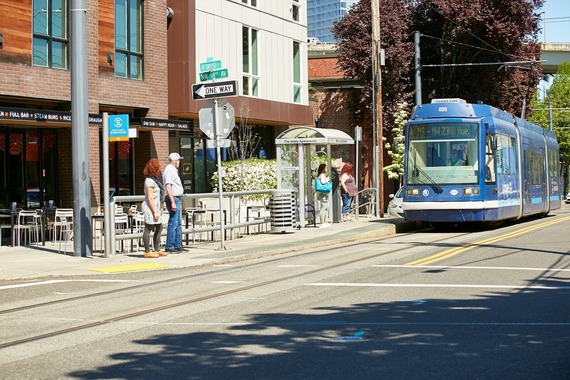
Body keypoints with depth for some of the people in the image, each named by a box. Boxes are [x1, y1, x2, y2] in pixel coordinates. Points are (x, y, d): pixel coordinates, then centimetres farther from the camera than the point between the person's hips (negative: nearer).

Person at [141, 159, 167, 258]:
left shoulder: (154, 179, 15)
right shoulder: (150, 181, -16)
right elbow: (150, 198, -20)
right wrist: (155, 212, -20)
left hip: (155, 208, 10)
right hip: (150, 208, -10)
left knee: (159, 228, 14)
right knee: (148, 229, -4)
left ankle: (157, 250, 21)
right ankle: (147, 252, 0)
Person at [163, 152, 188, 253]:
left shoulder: (173, 170, 18)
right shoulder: (169, 170, -14)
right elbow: (168, 187, -21)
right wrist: (172, 202, -25)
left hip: (177, 199, 11)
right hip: (173, 199, -11)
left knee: (178, 224, 12)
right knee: (173, 223, -10)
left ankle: (178, 245, 16)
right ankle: (169, 247, -8)